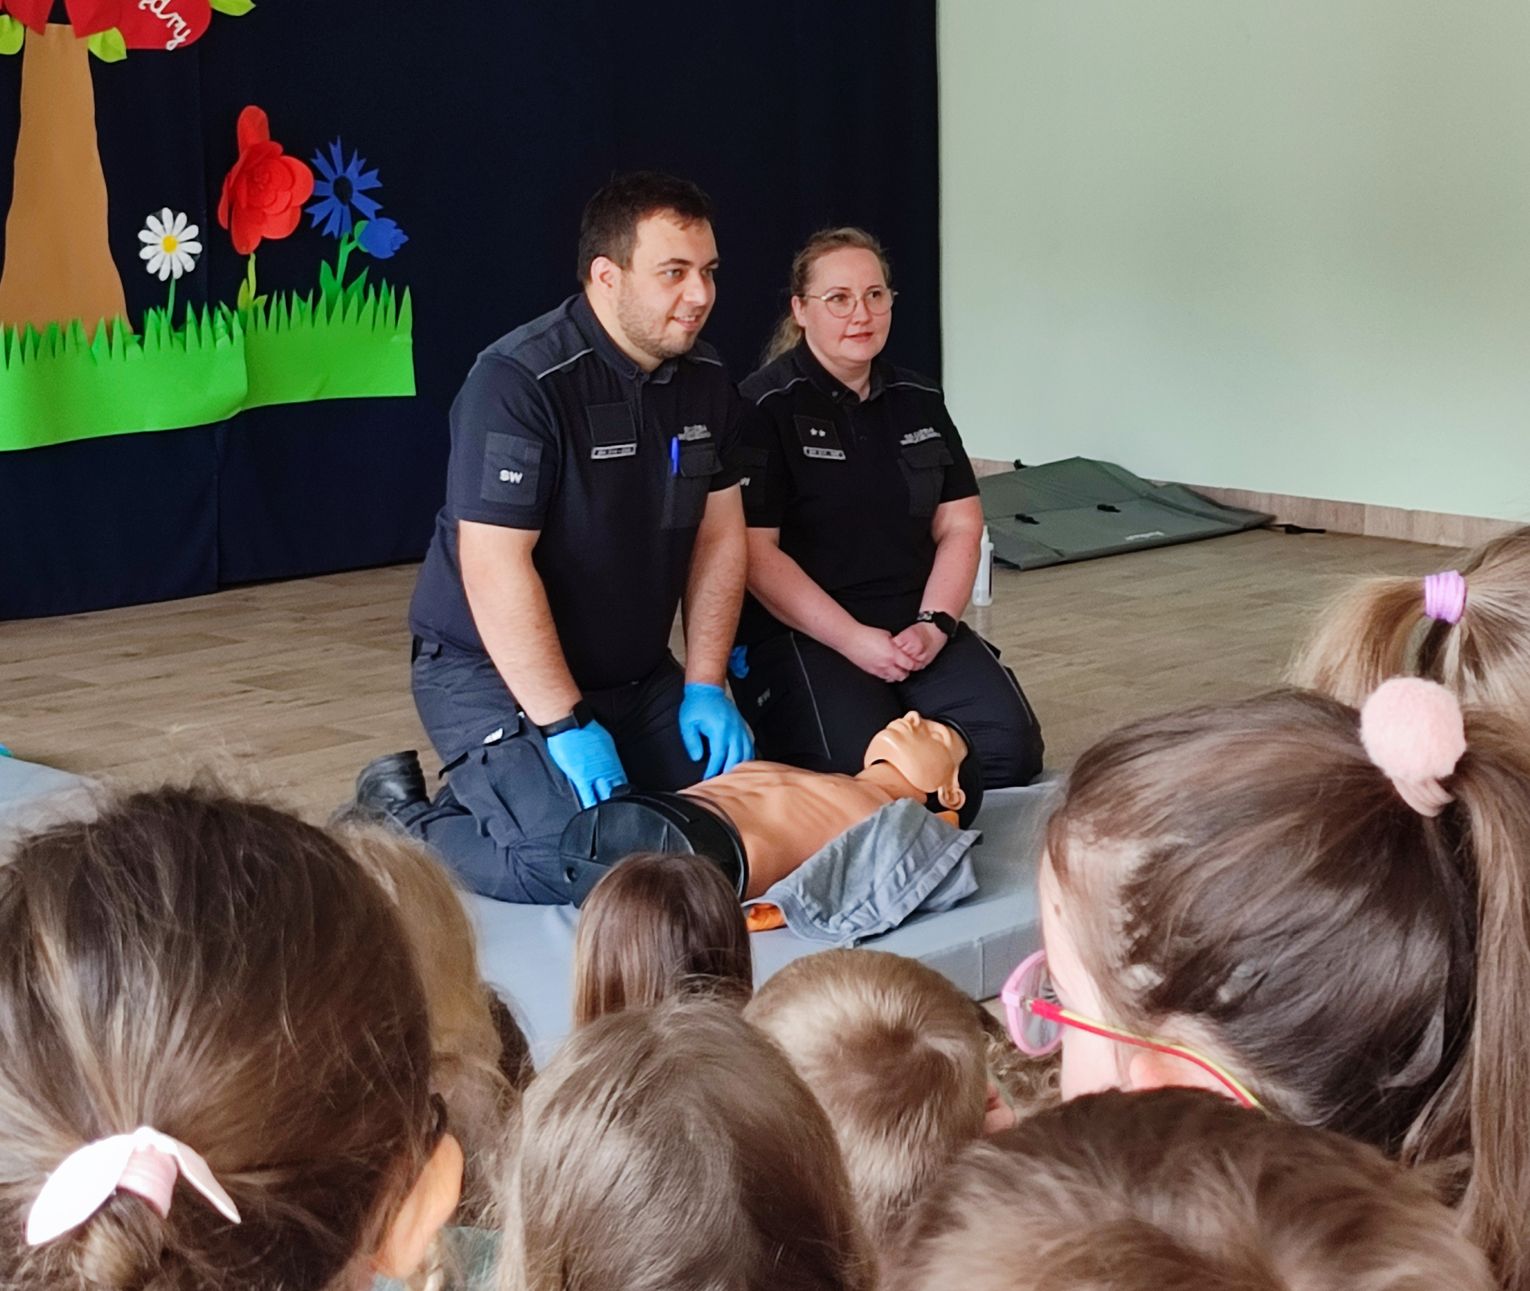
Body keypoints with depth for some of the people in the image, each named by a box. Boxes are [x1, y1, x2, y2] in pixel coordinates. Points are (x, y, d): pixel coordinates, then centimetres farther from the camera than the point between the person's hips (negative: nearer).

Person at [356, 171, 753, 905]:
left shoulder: (704, 382, 3)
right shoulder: (520, 383, -22)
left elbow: (718, 531, 7)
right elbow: (496, 567, -25)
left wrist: (704, 686, -3)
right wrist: (565, 726, -26)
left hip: (634, 674, 8)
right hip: (497, 674, -8)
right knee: (582, 865, -24)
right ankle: (401, 825, 4)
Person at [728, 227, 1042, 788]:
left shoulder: (918, 400, 13)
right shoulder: (765, 407, -5)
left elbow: (959, 527, 12)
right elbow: (756, 550, -11)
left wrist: (934, 625, -6)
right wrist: (853, 639, -17)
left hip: (916, 623, 5)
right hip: (799, 633, -5)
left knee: (1011, 745, -18)